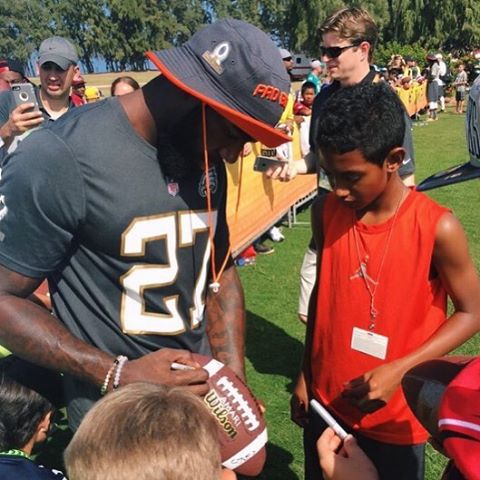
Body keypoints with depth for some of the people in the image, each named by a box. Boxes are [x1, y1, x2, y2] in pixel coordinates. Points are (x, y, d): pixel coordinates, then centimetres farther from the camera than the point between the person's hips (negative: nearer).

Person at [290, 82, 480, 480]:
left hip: (394, 417, -3)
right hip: (326, 403, 4)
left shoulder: (437, 228, -19)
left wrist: (399, 370, -19)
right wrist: (305, 375, 9)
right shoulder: (326, 212, -7)